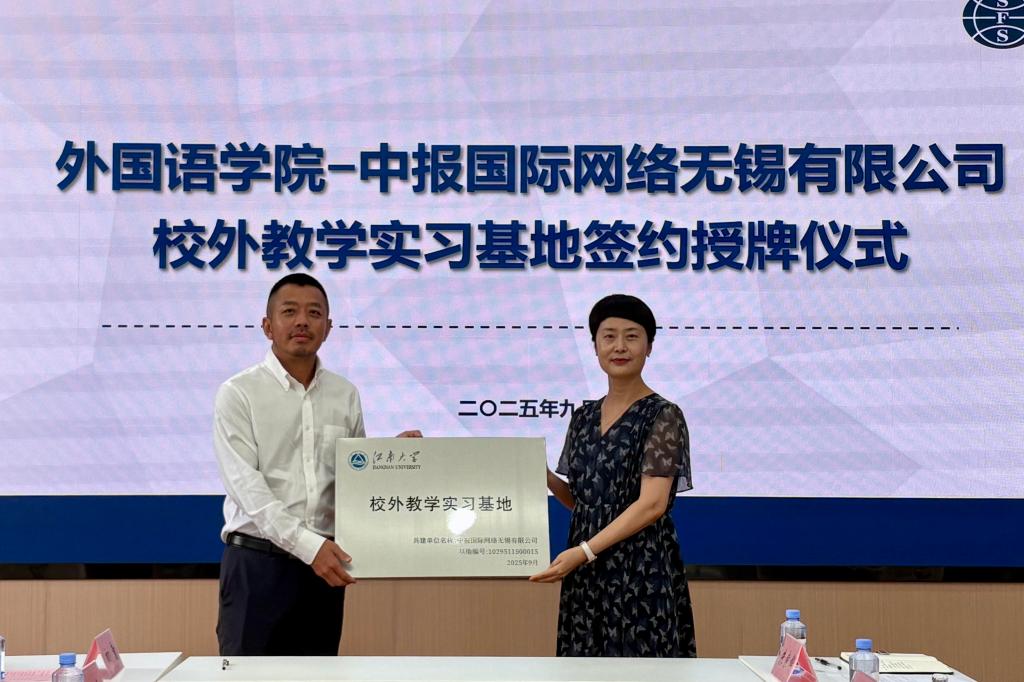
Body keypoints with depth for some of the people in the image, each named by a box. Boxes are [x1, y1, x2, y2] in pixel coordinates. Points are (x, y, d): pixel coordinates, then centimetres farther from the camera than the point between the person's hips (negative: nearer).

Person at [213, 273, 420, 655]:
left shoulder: (345, 395, 9)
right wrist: (308, 544, -25)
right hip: (258, 562, -4)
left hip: (323, 561, 4)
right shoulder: (238, 393, -5)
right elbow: (247, 486, -15)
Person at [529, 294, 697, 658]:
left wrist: (583, 551, -25)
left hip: (641, 573, -6)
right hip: (586, 574, 6)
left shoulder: (663, 416, -9)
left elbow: (652, 504, -18)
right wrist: (544, 476, -4)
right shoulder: (584, 417, 10)